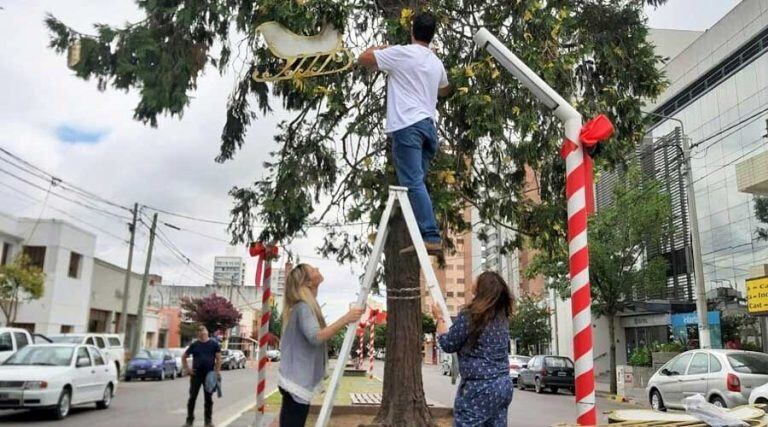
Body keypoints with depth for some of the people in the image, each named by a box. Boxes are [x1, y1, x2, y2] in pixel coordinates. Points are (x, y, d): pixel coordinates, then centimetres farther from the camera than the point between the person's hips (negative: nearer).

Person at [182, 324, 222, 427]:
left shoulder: (214, 344, 2)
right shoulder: (194, 345, 6)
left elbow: (218, 359, -1)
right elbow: (184, 357, 13)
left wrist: (217, 372, -10)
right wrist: (187, 369, 1)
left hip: (209, 375, -1)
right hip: (196, 375, 1)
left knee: (208, 398, 6)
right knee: (192, 397, 4)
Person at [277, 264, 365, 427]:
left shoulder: (306, 305, 12)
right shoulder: (303, 307, -18)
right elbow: (316, 337, -34)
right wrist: (345, 319, -36)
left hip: (298, 379, 10)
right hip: (297, 381, -10)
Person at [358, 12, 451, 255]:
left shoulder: (401, 53, -2)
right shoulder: (436, 63, 20)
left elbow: (363, 59, 4)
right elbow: (445, 90, 39)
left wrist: (377, 48, 23)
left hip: (407, 125, -7)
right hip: (428, 125, 7)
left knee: (413, 183, -12)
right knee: (418, 183, 11)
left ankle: (431, 237, -18)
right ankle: (425, 237, 7)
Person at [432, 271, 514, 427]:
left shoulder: (468, 316, -16)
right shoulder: (502, 317, 6)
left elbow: (447, 345, -4)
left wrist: (439, 319, 11)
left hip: (479, 387, -7)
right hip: (503, 384, 7)